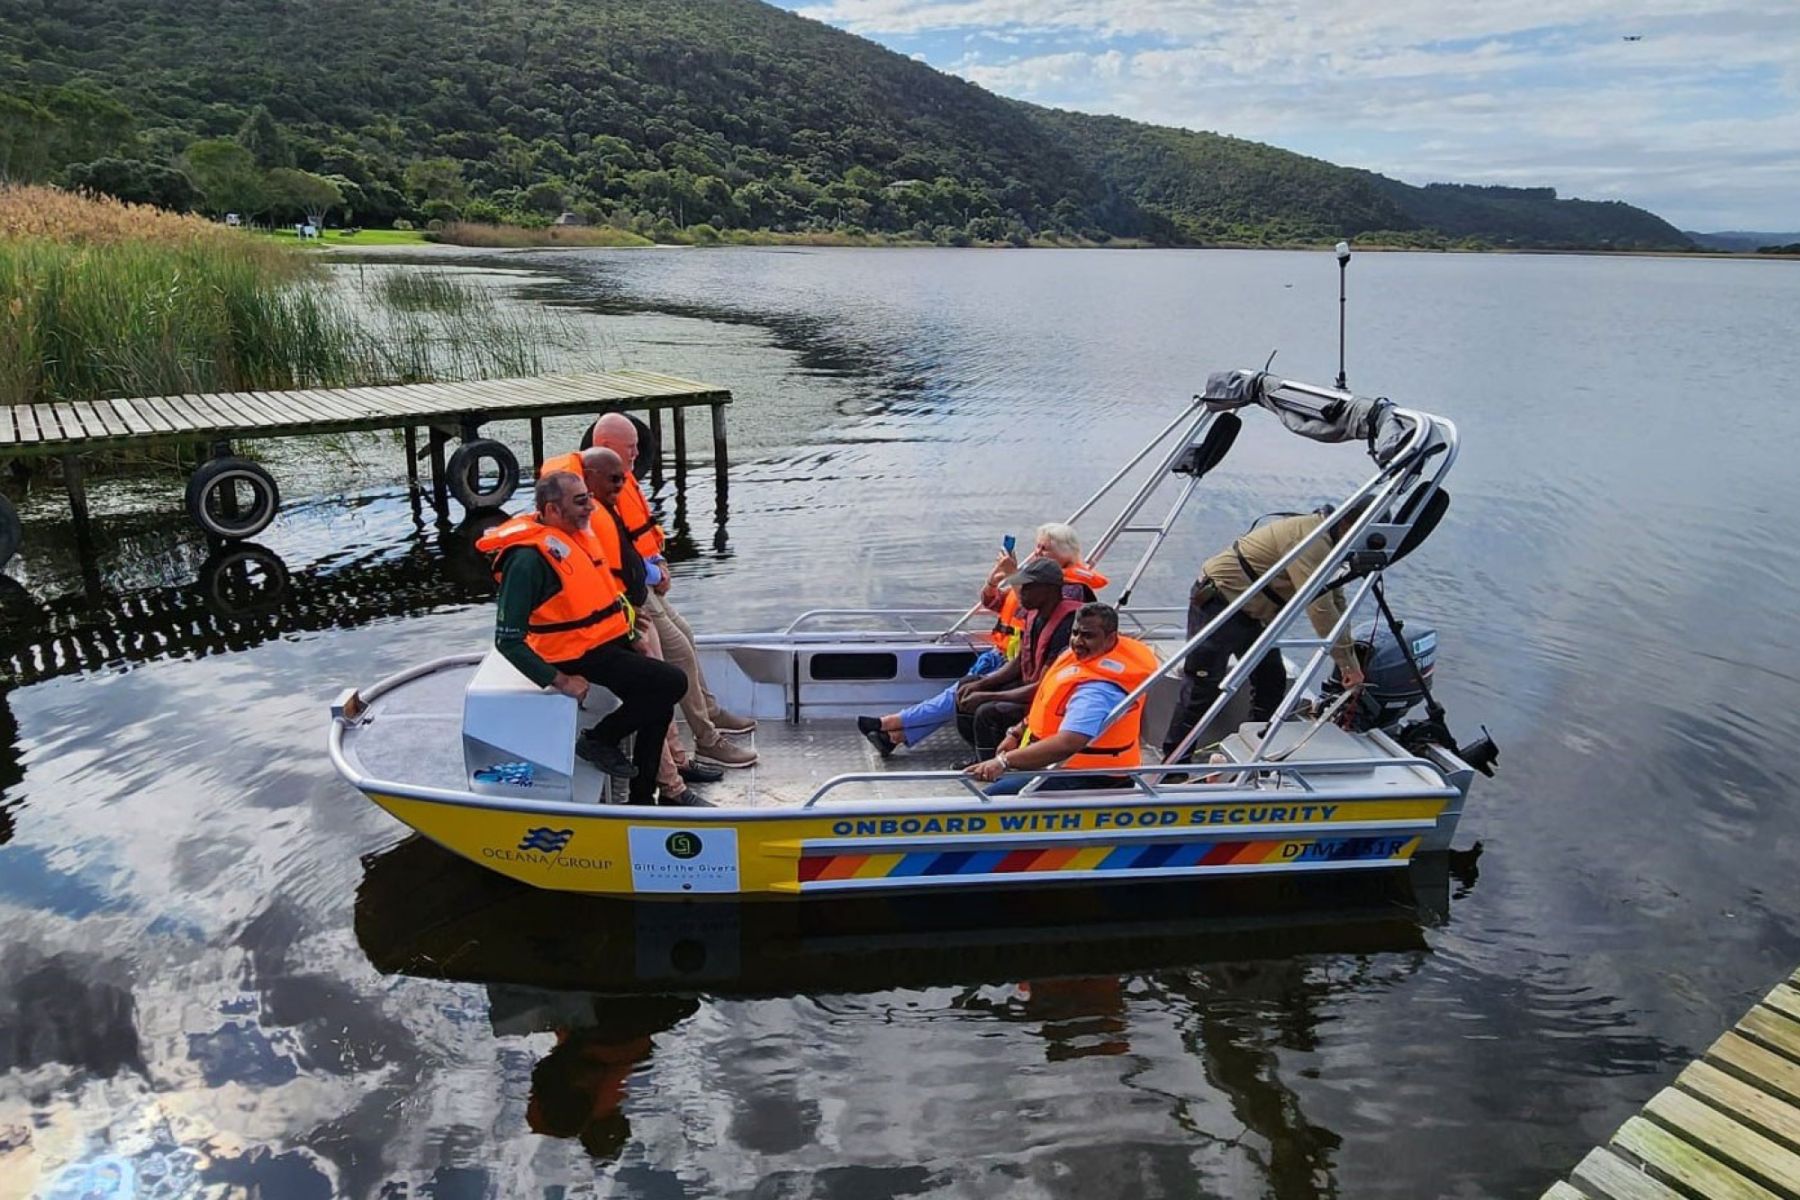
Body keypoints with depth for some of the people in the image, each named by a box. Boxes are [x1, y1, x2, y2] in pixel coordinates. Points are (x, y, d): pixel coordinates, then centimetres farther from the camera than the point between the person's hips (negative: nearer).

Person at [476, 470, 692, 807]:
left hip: (613, 640, 9)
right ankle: (598, 741, 1)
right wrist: (559, 681, -23)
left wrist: (625, 612, 13)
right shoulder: (529, 557, -22)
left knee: (658, 706, 14)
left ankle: (642, 798, 27)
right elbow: (508, 640, -22)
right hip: (582, 656, -9)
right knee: (672, 683, -16)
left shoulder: (577, 532, 5)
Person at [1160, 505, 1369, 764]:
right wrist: (1348, 663, -22)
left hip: (1251, 613, 10)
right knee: (1202, 688, -10)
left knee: (1272, 680, 7)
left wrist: (1349, 659, 8)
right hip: (1217, 600, -10)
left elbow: (1335, 603, 14)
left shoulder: (1326, 542, 9)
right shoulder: (1309, 537, -24)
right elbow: (1320, 608, -28)